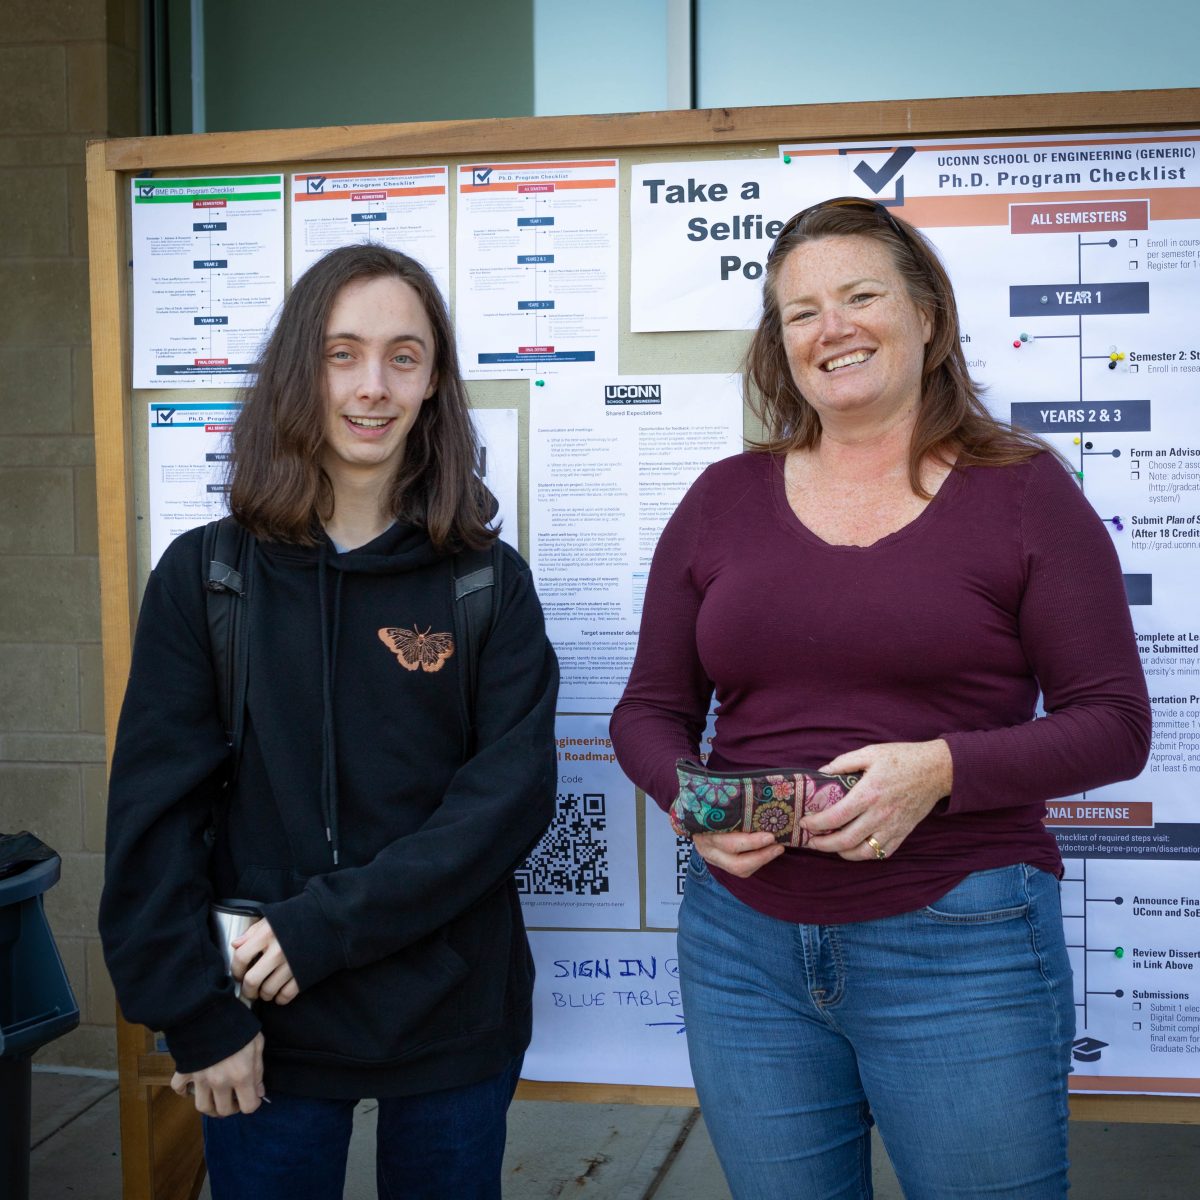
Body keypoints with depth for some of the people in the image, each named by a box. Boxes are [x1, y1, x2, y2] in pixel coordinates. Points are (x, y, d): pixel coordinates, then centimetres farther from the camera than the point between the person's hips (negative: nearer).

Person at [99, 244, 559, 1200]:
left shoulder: (491, 584, -3)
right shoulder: (204, 576, -3)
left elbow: (512, 790, -11)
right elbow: (153, 808, -4)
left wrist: (327, 925, -18)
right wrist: (198, 1013, -10)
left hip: (454, 1021, 1)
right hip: (261, 1028, 0)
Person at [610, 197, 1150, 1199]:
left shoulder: (1022, 491, -2)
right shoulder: (724, 498, 7)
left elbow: (1114, 725, -4)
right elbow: (650, 710, 11)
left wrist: (941, 768, -19)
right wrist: (689, 796, -11)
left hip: (961, 946, -2)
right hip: (744, 941, 3)